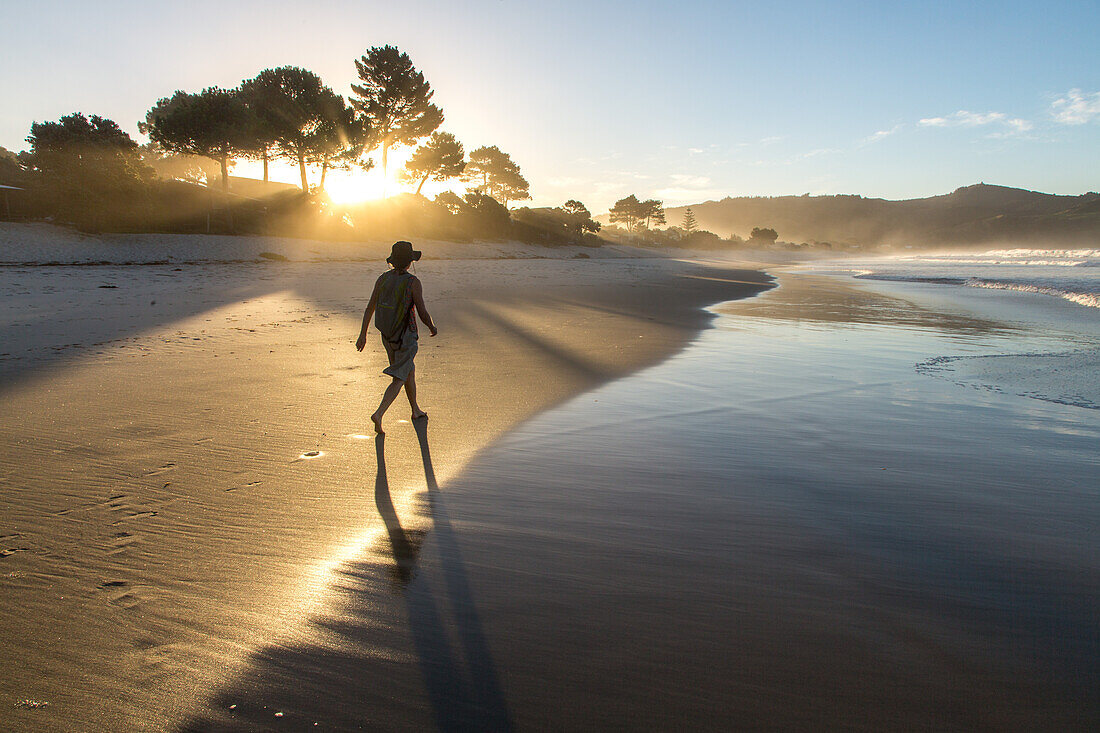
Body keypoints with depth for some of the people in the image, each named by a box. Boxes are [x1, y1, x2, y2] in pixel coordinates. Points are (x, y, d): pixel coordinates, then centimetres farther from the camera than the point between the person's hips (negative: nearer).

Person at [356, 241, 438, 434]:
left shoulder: (382, 279, -1)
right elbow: (422, 313, -18)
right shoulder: (412, 282, -18)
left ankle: (416, 410, 36)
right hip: (405, 337, -7)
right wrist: (432, 328, 3)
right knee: (398, 379, -2)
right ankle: (379, 414, -18)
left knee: (409, 370, 24)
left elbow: (370, 308, 2)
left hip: (387, 336, 7)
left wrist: (363, 334, 8)